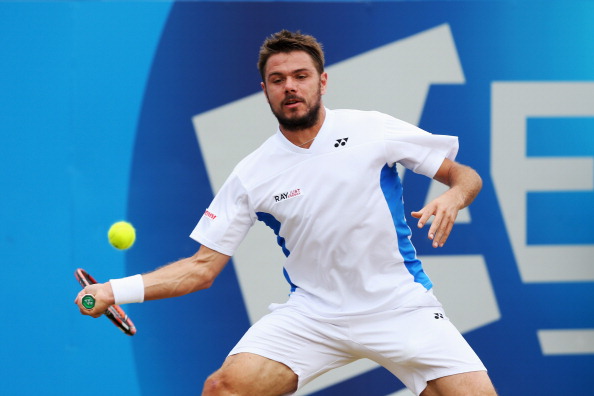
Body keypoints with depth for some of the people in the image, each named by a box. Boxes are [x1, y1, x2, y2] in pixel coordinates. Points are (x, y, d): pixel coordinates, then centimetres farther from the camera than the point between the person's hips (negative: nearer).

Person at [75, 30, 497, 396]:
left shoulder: (374, 130, -2)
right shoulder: (252, 175, 1)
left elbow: (465, 175, 4)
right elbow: (203, 266, 3)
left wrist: (453, 198, -20)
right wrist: (116, 291, -9)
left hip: (400, 306, -1)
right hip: (312, 314, 1)